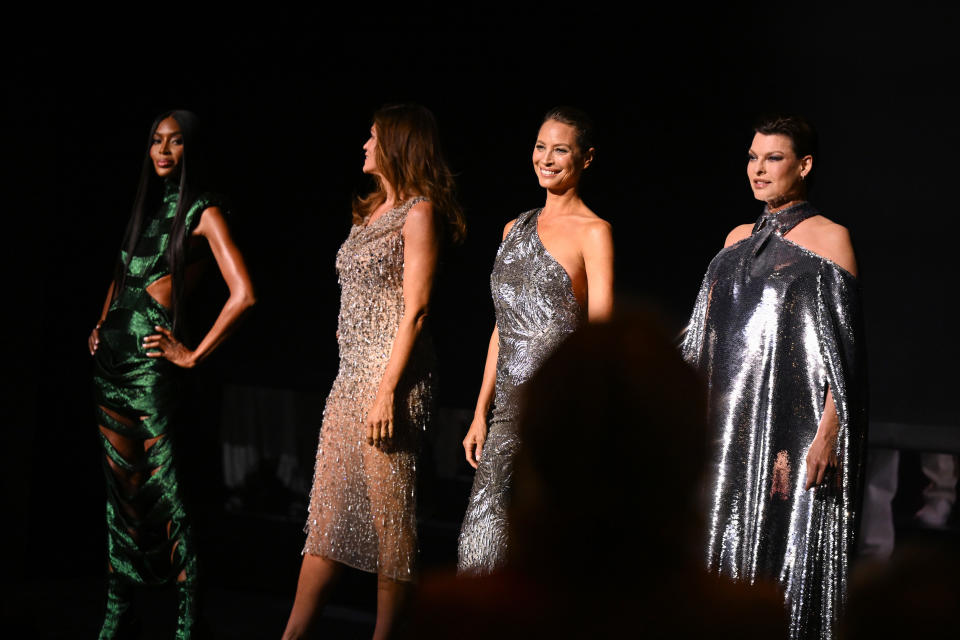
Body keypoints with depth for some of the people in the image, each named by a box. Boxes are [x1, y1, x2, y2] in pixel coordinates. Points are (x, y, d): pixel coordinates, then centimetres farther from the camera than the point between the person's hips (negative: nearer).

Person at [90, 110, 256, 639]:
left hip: (151, 364, -7)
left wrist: (194, 354, -12)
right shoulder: (146, 206, 16)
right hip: (112, 358, 7)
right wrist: (100, 325, 16)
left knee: (165, 487, -6)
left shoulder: (203, 213, -6)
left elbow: (242, 294, -17)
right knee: (120, 485, 9)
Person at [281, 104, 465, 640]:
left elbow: (415, 309, -14)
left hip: (392, 373, -9)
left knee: (390, 512, -3)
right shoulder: (372, 212, 18)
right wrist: (361, 383, 16)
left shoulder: (419, 212, -7)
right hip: (351, 374, 9)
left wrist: (386, 393, -19)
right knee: (328, 509, 6)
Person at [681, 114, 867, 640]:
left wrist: (828, 434, -17)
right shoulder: (739, 239, 16)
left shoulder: (828, 238, -2)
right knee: (726, 557, 6)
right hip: (727, 429, 6)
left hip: (791, 432, -6)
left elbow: (842, 345, -9)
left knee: (785, 556, -5)